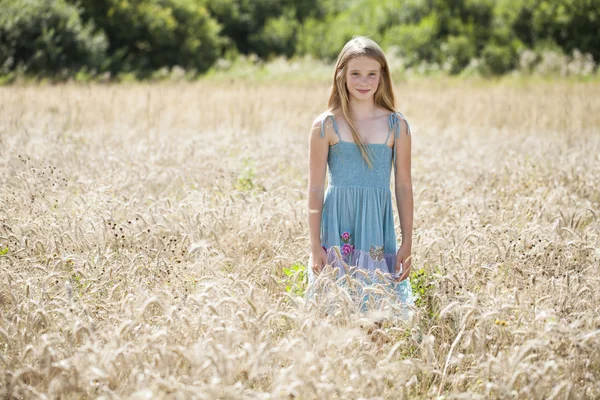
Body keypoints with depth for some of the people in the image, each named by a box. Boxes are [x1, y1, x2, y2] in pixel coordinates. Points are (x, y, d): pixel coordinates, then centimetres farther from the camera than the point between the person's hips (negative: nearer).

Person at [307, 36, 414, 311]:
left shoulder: (397, 126, 3)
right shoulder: (326, 126, -1)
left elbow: (403, 187, 5)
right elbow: (315, 190, 0)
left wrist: (407, 245, 2)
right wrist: (315, 247, -3)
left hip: (378, 229, 1)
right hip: (337, 230, -1)